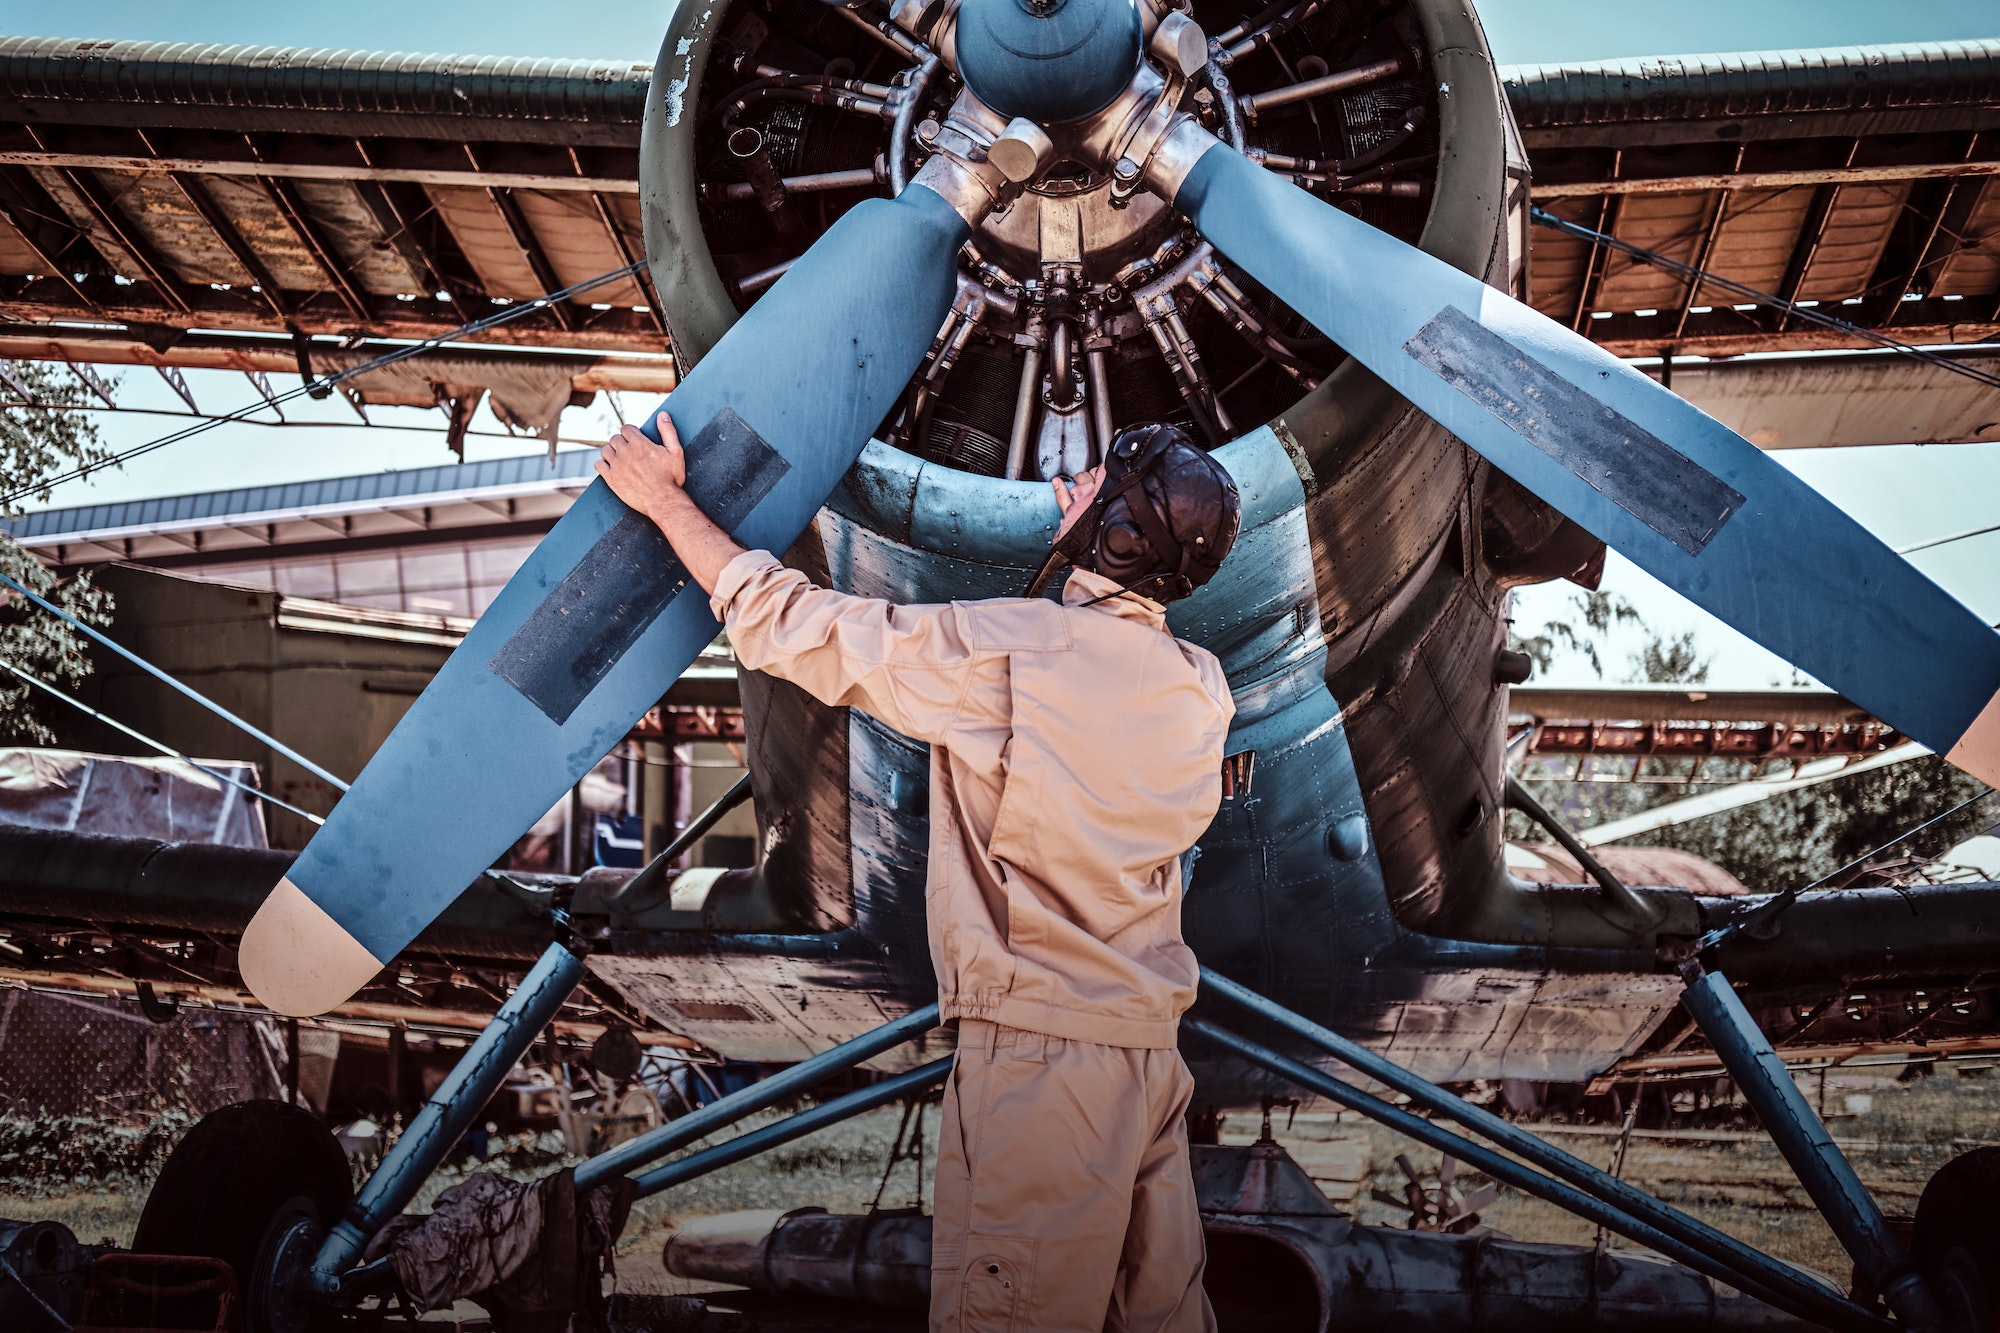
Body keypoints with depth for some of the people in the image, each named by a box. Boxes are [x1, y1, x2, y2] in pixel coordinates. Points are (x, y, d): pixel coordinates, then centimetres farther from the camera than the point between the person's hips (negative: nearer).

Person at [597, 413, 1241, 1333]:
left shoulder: (1005, 647, -13)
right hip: (1152, 1048, 7)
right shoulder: (1203, 690, 5)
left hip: (1037, 1046, -7)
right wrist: (1094, 555, 34)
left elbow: (791, 626, -4)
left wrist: (665, 500, 8)